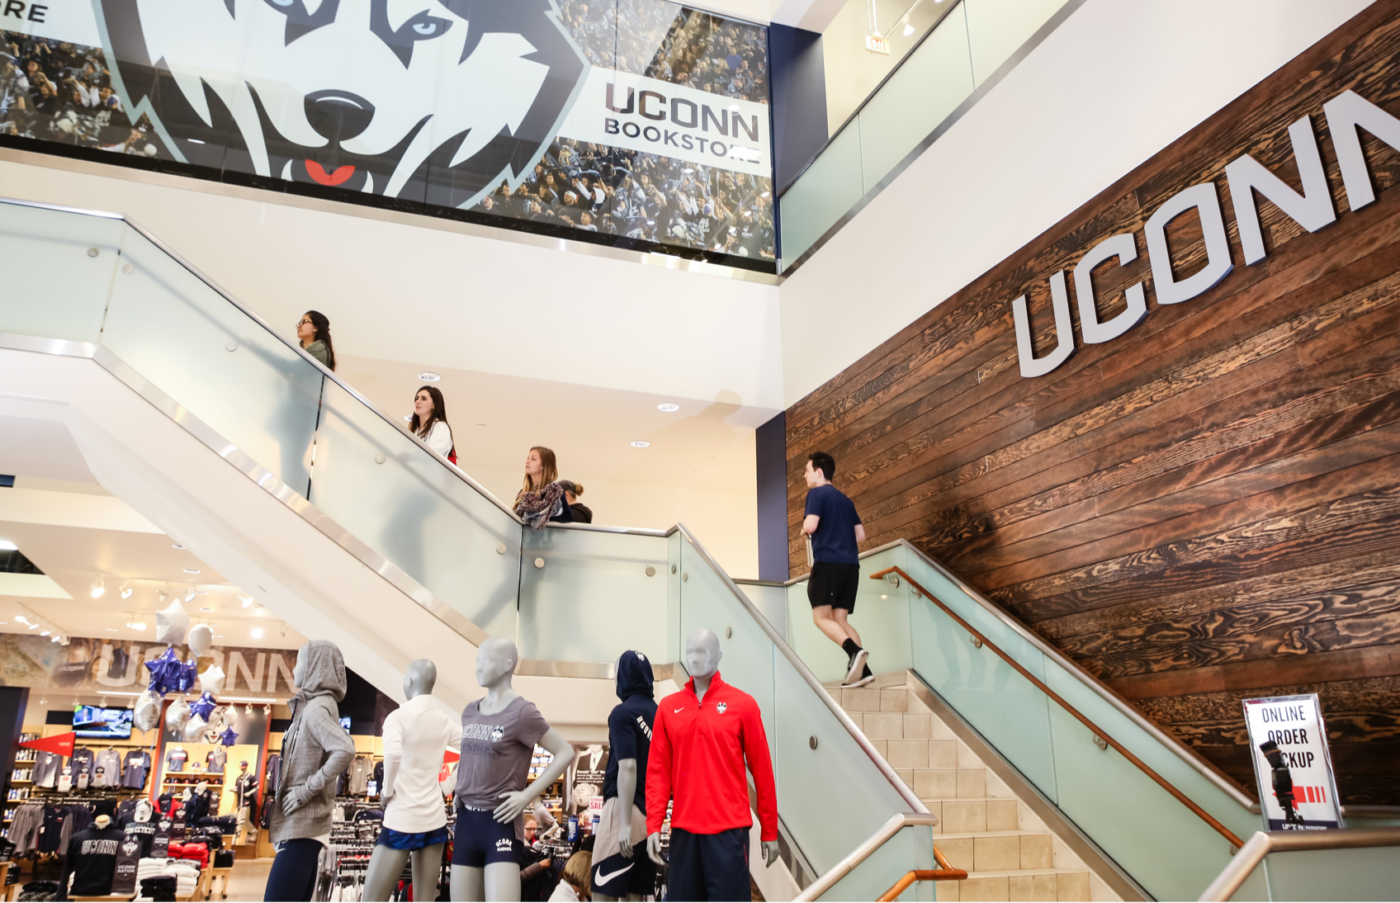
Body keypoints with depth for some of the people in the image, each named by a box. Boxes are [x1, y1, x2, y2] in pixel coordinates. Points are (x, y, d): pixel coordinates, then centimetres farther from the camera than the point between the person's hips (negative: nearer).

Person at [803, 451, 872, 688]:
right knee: (840, 618, 8)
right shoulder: (844, 499, 21)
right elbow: (861, 535, 20)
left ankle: (855, 651, -26)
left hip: (827, 562, -7)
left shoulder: (817, 493, -2)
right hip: (851, 564, 7)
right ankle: (862, 669, -4)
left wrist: (804, 528, 7)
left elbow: (810, 525, -15)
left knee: (821, 616, -4)